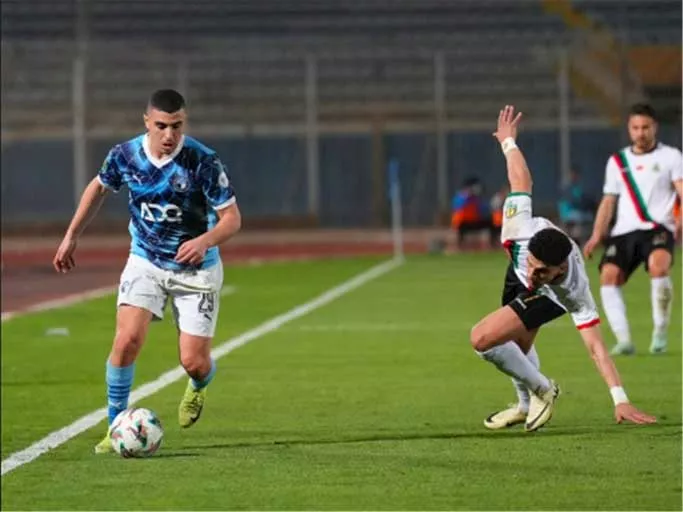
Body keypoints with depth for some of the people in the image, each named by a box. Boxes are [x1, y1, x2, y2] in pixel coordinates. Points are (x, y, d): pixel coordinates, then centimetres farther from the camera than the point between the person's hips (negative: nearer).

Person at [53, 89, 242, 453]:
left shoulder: (203, 162, -21)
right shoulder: (125, 156, -11)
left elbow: (232, 217, -16)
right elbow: (98, 188, 11)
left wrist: (205, 240, -36)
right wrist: (71, 237, 12)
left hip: (196, 269, -2)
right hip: (145, 262, 2)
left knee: (193, 362, -4)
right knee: (128, 339, -19)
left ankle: (199, 387, 36)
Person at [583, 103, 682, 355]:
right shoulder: (617, 162, 19)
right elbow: (608, 202, 22)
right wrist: (596, 236, 10)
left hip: (658, 228, -4)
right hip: (624, 231, 4)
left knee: (658, 266, -33)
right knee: (608, 276, -19)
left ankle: (660, 332, -19)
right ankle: (624, 340, -20)